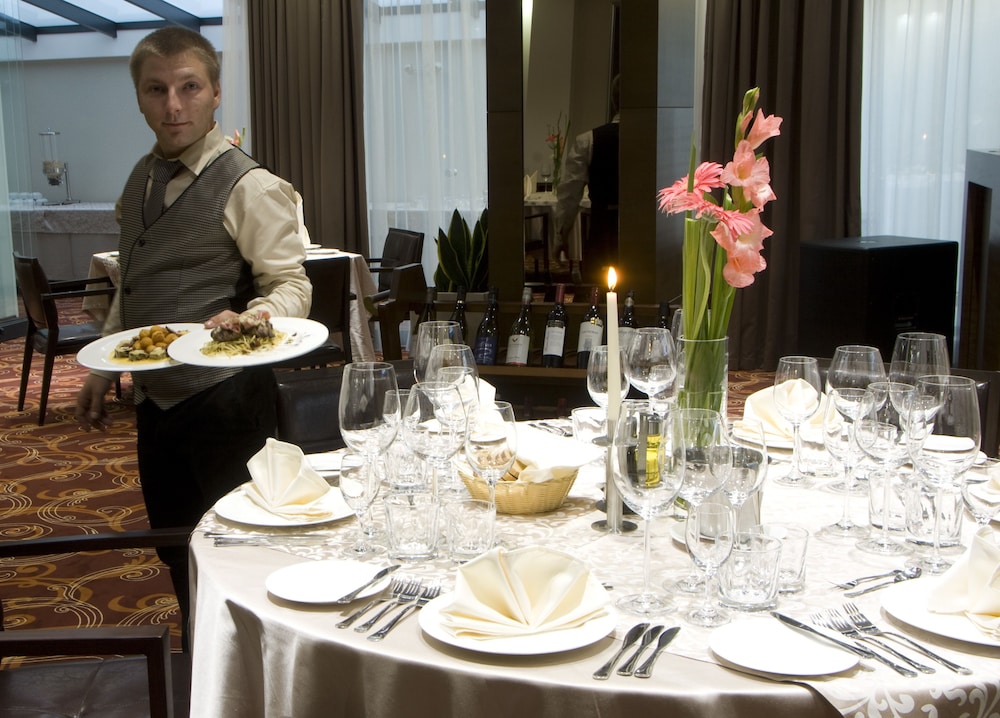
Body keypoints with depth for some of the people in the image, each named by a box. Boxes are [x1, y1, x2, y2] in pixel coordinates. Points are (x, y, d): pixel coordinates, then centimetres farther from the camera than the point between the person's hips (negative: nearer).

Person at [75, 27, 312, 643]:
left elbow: (292, 286, -16)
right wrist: (102, 370, 17)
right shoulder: (141, 180, 10)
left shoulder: (250, 187, -14)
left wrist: (246, 320, -36)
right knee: (176, 548, 19)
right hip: (155, 397, 8)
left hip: (224, 400, -8)